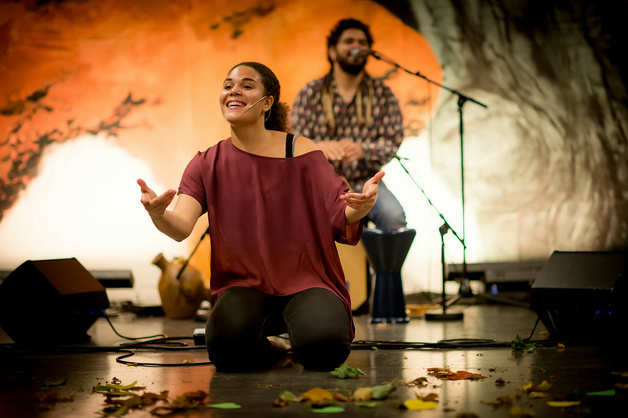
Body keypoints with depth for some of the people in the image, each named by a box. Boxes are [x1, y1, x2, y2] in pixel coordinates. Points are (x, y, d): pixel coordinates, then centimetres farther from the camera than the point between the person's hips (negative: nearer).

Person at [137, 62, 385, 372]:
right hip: (243, 285, 1)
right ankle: (263, 353, 6)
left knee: (323, 344, -31)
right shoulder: (206, 164, 4)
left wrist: (359, 207, -34)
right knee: (226, 342, -32)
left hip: (304, 279, -1)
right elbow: (181, 227, -10)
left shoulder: (300, 151, -2)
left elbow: (340, 217, -9)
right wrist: (158, 214, -34)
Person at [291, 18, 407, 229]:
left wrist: (362, 150, -24)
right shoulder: (311, 92, 4)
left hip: (365, 182, 1)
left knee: (394, 216, -27)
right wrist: (319, 146, -27)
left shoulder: (382, 93, 6)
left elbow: (392, 141, -2)